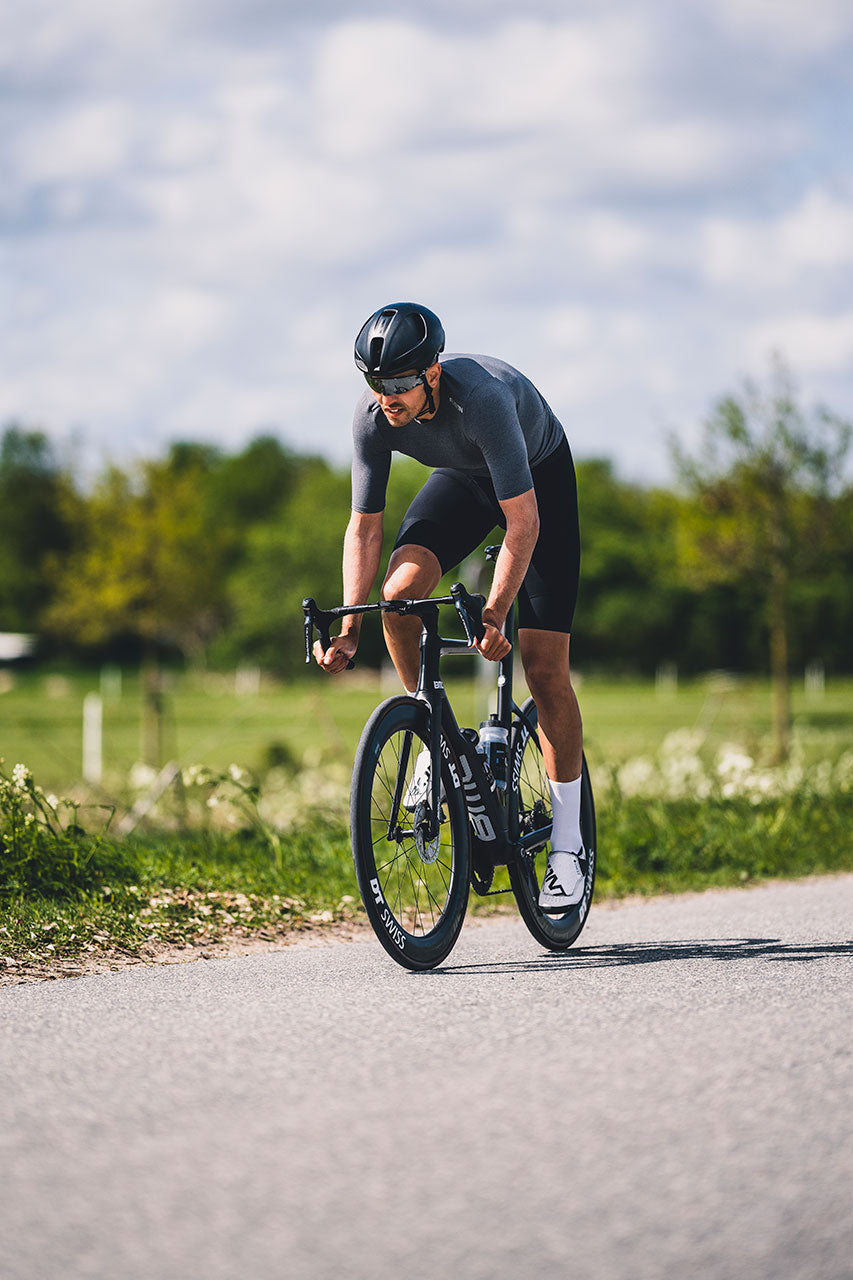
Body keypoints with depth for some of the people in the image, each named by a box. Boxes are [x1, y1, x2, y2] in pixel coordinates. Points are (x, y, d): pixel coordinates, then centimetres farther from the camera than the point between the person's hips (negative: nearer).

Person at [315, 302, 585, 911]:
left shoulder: (481, 397, -41)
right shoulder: (373, 417, -26)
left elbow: (523, 521, -40)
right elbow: (365, 525, -16)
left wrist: (493, 614, -48)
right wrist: (349, 628, -24)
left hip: (539, 476, -4)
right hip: (463, 477, 4)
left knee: (545, 668, -10)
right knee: (400, 590, -26)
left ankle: (567, 843, -1)